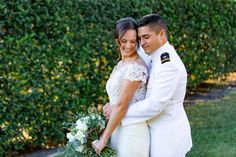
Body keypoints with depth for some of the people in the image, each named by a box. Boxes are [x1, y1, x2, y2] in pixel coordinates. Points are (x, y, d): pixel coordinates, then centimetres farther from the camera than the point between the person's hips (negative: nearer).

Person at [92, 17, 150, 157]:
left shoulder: (136, 66, -16)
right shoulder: (121, 64, 11)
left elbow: (121, 105, -18)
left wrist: (104, 139, -15)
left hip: (131, 131, -8)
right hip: (117, 128, 8)